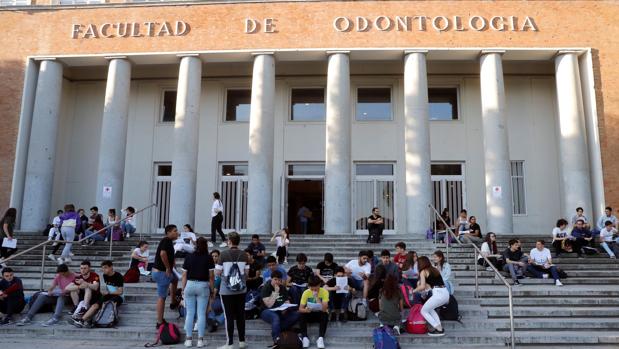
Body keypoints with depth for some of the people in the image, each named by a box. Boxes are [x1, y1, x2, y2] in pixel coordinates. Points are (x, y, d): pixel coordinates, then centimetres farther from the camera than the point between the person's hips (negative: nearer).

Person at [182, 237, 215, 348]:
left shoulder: (189, 257, 2)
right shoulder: (209, 258, -3)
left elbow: (184, 275, 2)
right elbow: (211, 276, -5)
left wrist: (183, 289, 9)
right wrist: (212, 290, 3)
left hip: (190, 285, 2)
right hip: (203, 286, -1)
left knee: (189, 313, 7)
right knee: (201, 314, 3)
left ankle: (188, 339, 11)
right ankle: (200, 340, 5)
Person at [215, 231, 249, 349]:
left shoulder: (224, 254, -11)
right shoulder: (244, 255, -2)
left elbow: (217, 272, -9)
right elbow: (246, 272, 2)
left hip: (227, 290, -3)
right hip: (241, 289, 3)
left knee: (229, 316, 3)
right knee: (240, 315, 12)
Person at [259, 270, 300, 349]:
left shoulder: (283, 288, 8)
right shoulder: (266, 288, -9)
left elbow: (287, 302, 10)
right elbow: (269, 305, -18)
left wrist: (285, 308, -13)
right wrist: (276, 292, -21)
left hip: (281, 312, 5)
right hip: (267, 312, -5)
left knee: (296, 314, -21)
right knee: (276, 318, -40)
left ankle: (276, 330, -26)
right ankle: (276, 340, -51)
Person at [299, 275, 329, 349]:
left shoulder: (324, 292, -19)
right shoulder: (306, 292, -13)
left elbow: (324, 309, -29)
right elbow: (300, 309, -17)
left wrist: (317, 297, -36)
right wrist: (305, 310, -39)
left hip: (320, 314, -1)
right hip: (310, 314, 2)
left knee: (325, 315, -35)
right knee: (301, 315, -30)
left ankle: (321, 338, -31)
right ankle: (305, 337, -23)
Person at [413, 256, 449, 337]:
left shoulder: (423, 272, 2)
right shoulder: (435, 270, 22)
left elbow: (422, 286, -6)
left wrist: (414, 290, 9)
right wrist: (427, 287, 30)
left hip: (438, 293, -8)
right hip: (446, 293, 8)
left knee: (423, 311, 10)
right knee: (430, 308, 28)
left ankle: (439, 330, 2)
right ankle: (439, 326, 18)